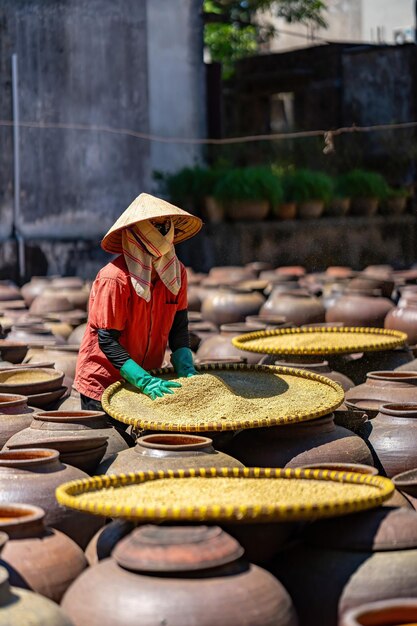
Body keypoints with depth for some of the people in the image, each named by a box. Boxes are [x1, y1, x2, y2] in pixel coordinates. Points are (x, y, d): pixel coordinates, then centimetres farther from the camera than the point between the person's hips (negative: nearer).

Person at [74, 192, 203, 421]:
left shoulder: (177, 272, -2)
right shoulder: (114, 279, -23)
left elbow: (178, 327, 4)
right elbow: (107, 341, -22)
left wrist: (187, 372, -10)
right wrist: (146, 381, -27)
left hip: (146, 377, 6)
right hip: (102, 382, -6)